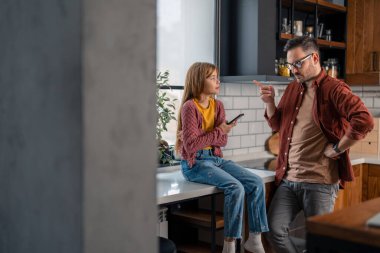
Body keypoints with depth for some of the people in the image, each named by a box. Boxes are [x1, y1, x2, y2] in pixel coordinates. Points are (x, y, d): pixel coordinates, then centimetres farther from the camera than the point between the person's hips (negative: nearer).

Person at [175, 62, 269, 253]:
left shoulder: (217, 105, 9)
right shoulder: (190, 107, -12)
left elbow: (223, 141, 3)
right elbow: (191, 145, -19)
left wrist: (200, 136, -15)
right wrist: (218, 132, -15)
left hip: (216, 158, 7)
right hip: (195, 163, -7)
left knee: (256, 183, -10)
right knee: (236, 187, -27)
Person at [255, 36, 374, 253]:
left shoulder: (333, 88, -11)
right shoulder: (293, 88, 12)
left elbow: (365, 121, -24)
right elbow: (278, 125, 21)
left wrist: (337, 148, -16)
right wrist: (270, 102, 3)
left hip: (320, 182, -6)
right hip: (289, 179, 7)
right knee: (275, 230, 4)